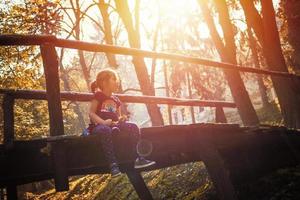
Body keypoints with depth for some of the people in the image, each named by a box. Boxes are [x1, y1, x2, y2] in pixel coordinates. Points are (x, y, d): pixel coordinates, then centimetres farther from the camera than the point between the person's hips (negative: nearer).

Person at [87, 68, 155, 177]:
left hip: (114, 124, 6)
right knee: (106, 130, -41)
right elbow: (91, 113, -8)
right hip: (98, 125, -6)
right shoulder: (98, 96, 1)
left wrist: (121, 119, -4)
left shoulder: (115, 99, 19)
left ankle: (138, 158, -18)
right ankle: (113, 164, -43)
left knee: (133, 126, -16)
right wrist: (103, 122, -25)